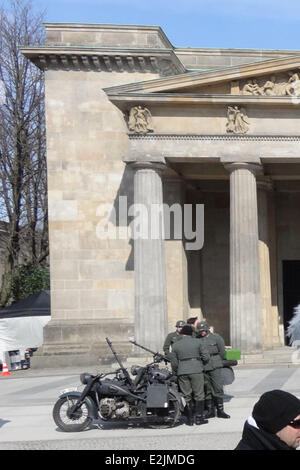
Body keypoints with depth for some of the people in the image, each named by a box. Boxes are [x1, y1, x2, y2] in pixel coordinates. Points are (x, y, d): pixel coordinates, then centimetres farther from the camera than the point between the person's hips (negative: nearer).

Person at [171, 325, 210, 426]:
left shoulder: (175, 345, 7)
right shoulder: (198, 342, 3)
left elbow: (174, 363, 9)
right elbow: (206, 357, -1)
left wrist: (176, 371, 26)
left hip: (182, 372, 2)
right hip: (196, 371, -2)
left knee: (186, 396, 7)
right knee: (199, 395, 5)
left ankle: (190, 420, 8)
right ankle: (199, 418, 3)